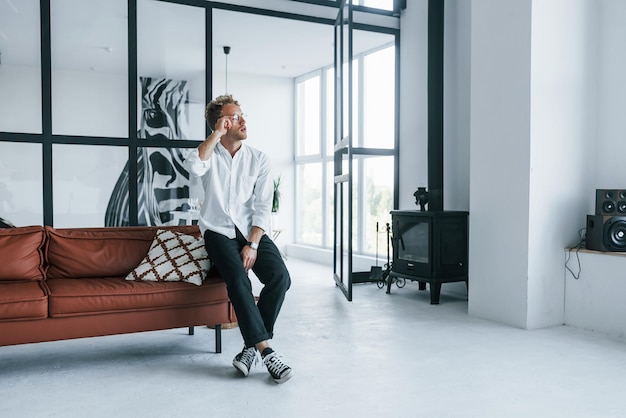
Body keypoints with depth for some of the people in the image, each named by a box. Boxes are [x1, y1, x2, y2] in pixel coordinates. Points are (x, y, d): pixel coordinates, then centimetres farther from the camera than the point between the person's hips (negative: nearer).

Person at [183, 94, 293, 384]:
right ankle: (266, 351, -24)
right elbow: (192, 166, -24)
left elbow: (263, 206, -2)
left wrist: (252, 245, -13)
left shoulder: (258, 159, 5)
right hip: (219, 232, -2)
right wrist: (217, 134, -17)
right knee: (239, 280, -29)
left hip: (252, 231, 2)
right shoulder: (209, 154, 3)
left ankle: (252, 346, -11)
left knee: (280, 277, -22)